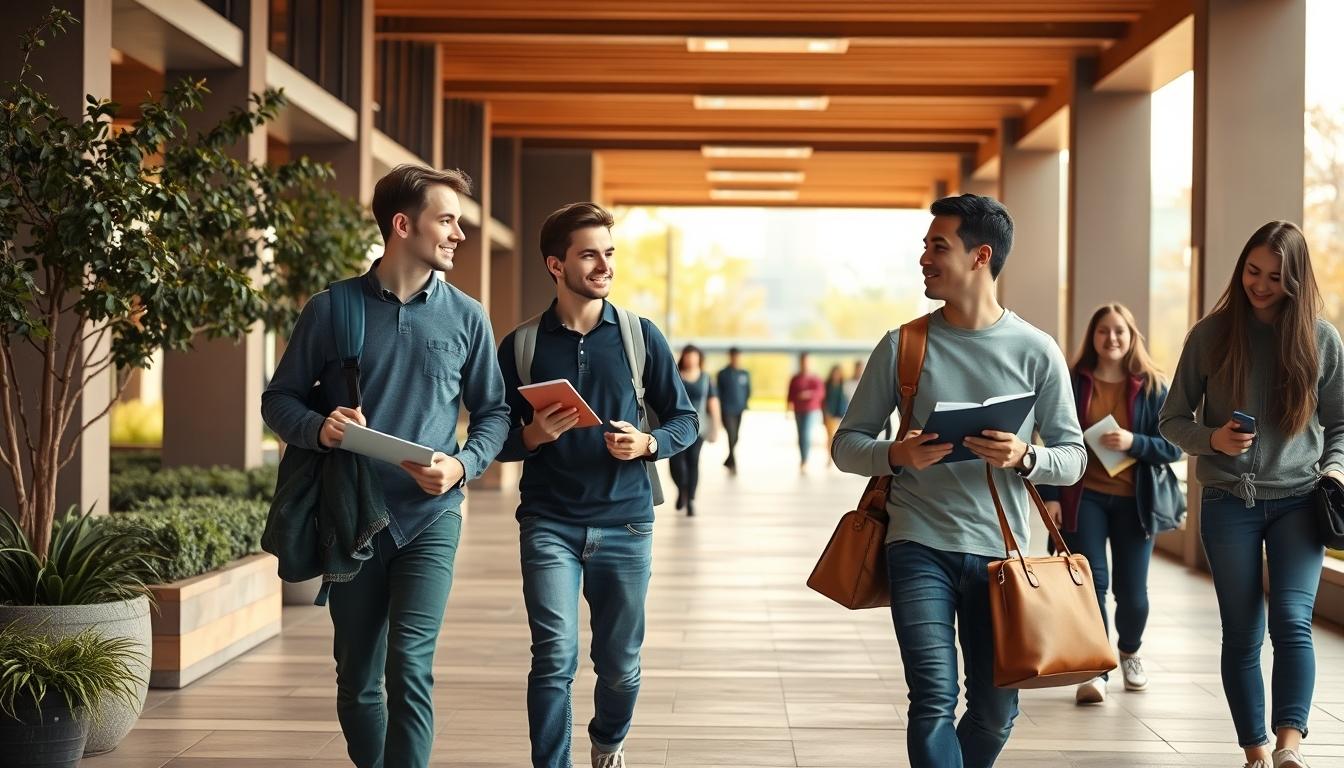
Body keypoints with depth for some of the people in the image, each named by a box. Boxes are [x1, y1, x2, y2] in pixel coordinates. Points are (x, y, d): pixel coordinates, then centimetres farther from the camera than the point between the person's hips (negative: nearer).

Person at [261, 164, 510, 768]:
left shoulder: (465, 317, 4)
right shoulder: (331, 310, 0)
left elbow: (493, 412, 9)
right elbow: (279, 400, 5)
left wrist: (463, 464, -11)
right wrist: (319, 429, -17)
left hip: (430, 518, -1)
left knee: (410, 667, -15)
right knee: (357, 681, 10)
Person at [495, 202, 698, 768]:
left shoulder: (640, 336, 3)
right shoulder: (521, 346, 1)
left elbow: (684, 419, 8)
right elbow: (495, 439, 6)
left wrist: (647, 444, -13)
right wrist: (532, 435, -15)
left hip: (625, 524, 1)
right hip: (550, 524, -1)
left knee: (620, 663, 12)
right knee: (555, 657, -12)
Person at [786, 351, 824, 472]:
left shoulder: (815, 379, 1)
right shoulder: (795, 379, 6)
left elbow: (821, 392, -5)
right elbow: (790, 395, 5)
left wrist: (810, 394, -21)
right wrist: (787, 410, -1)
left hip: (812, 410, -3)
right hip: (798, 411, 3)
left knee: (806, 433, -16)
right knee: (801, 435, 7)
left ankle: (804, 461, -14)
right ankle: (803, 461, 16)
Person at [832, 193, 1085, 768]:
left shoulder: (1036, 352, 2)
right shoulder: (902, 346, 2)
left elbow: (1073, 457, 4)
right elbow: (846, 445, 6)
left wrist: (1024, 458, -18)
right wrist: (897, 455, -15)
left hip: (1000, 549, 1)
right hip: (920, 546, -1)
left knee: (995, 713, 8)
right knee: (934, 700, -13)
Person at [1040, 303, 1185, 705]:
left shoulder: (1151, 387, 3)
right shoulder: (1073, 383, 2)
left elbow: (1173, 446, 1)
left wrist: (1133, 442, -17)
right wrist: (1050, 495, -4)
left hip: (1134, 500, 1)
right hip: (1083, 497, -1)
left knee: (1132, 590, 4)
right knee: (1091, 582, -9)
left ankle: (1130, 652, 33)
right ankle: (1094, 670, -4)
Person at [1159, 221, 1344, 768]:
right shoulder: (1211, 334, 0)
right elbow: (1172, 420, 5)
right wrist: (1212, 439, -15)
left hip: (1298, 499, 0)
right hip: (1229, 502, 0)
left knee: (1292, 621, -17)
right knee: (1242, 635, 4)